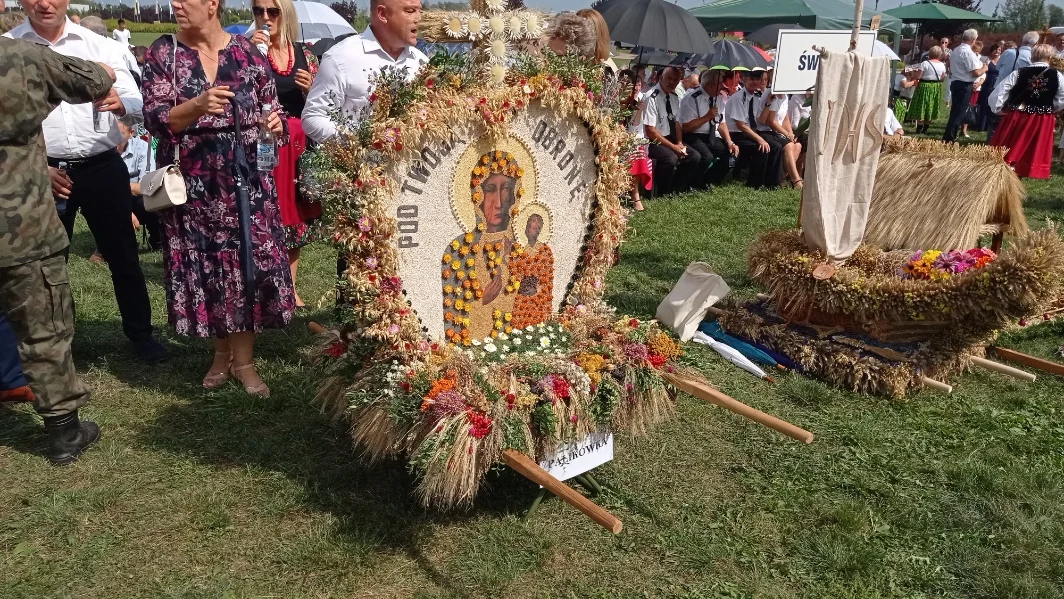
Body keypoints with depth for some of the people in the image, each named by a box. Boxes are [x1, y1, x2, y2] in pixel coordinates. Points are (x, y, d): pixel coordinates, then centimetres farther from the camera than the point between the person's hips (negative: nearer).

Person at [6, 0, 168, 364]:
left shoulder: (100, 46, 3)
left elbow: (138, 104, -5)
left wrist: (119, 103, -28)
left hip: (103, 167, 0)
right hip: (42, 172, 0)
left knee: (123, 255, 8)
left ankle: (141, 333, 23)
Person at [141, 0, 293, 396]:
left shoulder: (248, 53, 4)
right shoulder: (163, 53, 1)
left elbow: (271, 112, 11)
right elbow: (154, 119, -7)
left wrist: (275, 123, -12)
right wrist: (198, 105, -25)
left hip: (246, 180, 0)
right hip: (191, 183, 0)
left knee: (248, 263, 0)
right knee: (204, 267, 6)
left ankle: (243, 359, 14)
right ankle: (222, 352, 25)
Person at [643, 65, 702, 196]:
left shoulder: (674, 97, 7)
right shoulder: (652, 97, -17)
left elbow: (676, 123, 13)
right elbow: (650, 131, -20)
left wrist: (680, 143, -5)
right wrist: (673, 146, -19)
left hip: (670, 139, 8)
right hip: (653, 142, -8)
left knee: (695, 156, -7)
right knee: (671, 158, -32)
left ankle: (676, 189, 6)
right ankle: (663, 193, -10)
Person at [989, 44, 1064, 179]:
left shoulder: (1019, 73, -6)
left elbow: (999, 91, -8)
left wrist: (998, 109, 3)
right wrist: (1050, 108, 15)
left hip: (1016, 116, 0)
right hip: (1043, 120, 0)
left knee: (1007, 149, 12)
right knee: (1035, 152, 12)